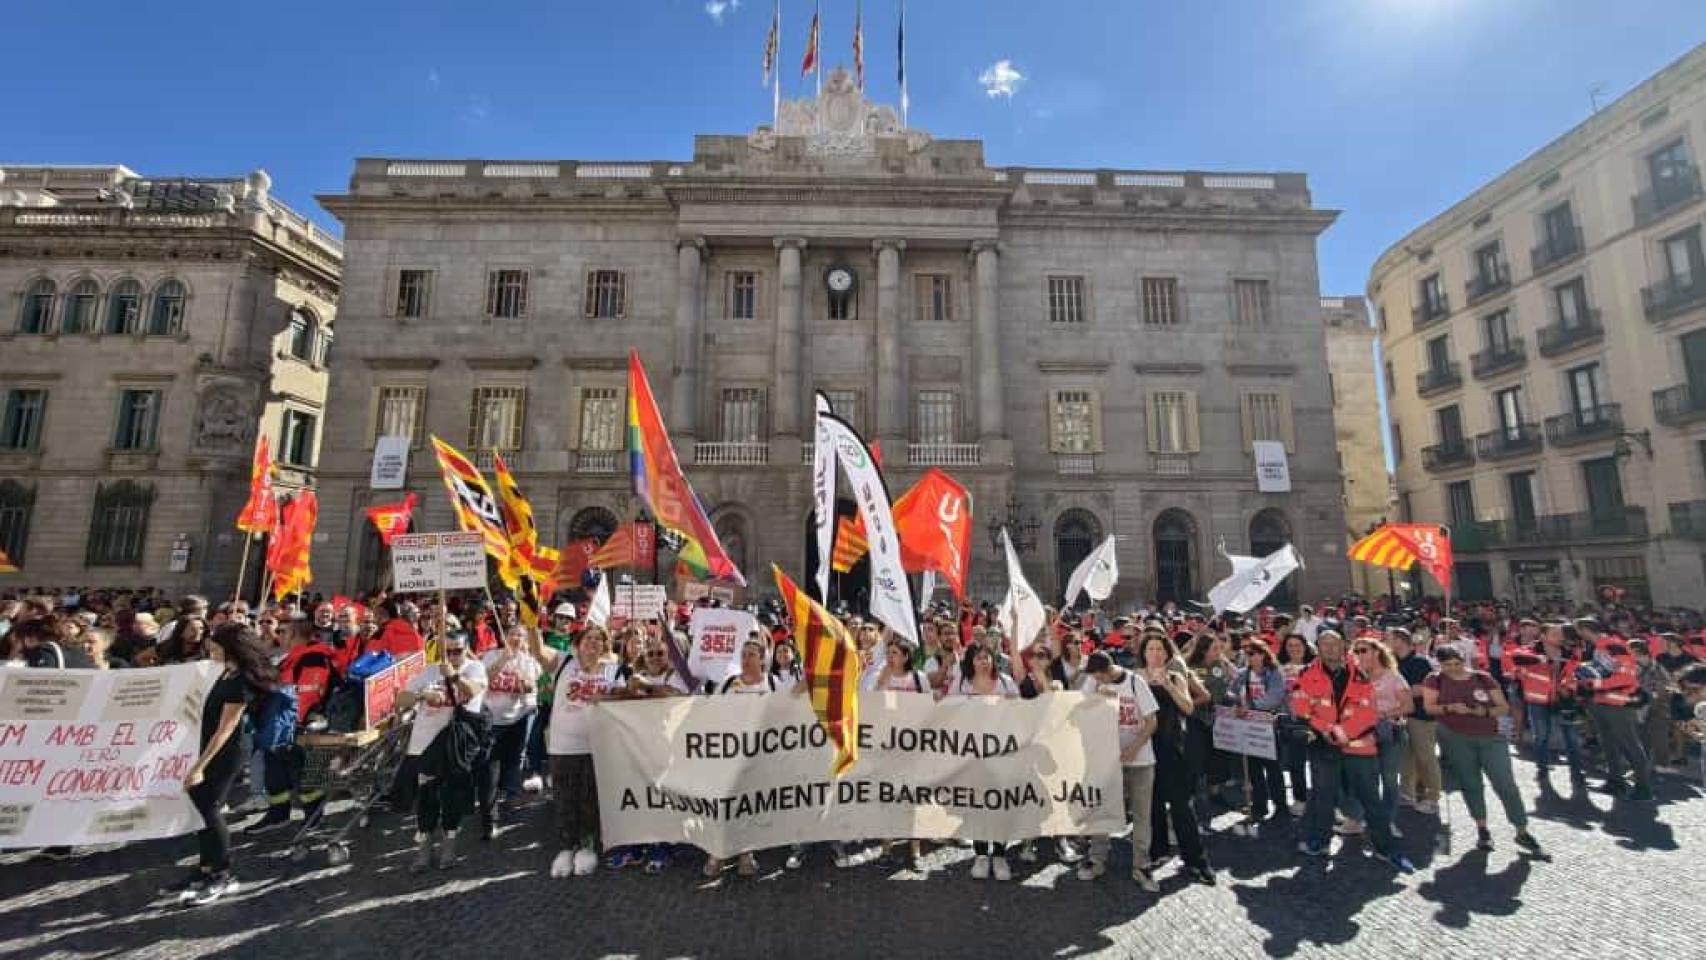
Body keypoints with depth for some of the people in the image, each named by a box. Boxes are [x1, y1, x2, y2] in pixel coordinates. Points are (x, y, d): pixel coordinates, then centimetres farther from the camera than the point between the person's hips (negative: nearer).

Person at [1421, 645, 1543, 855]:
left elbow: (1504, 708, 1)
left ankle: (1522, 832, 14)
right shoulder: (1435, 680, -4)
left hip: (1491, 738, 1)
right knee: (1470, 784, 8)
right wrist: (1450, 708, -23)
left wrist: (1485, 711, -18)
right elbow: (1428, 707, -6)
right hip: (1455, 739, -1)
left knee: (1506, 784, 0)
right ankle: (1482, 829, 20)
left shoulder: (1483, 678, -1)